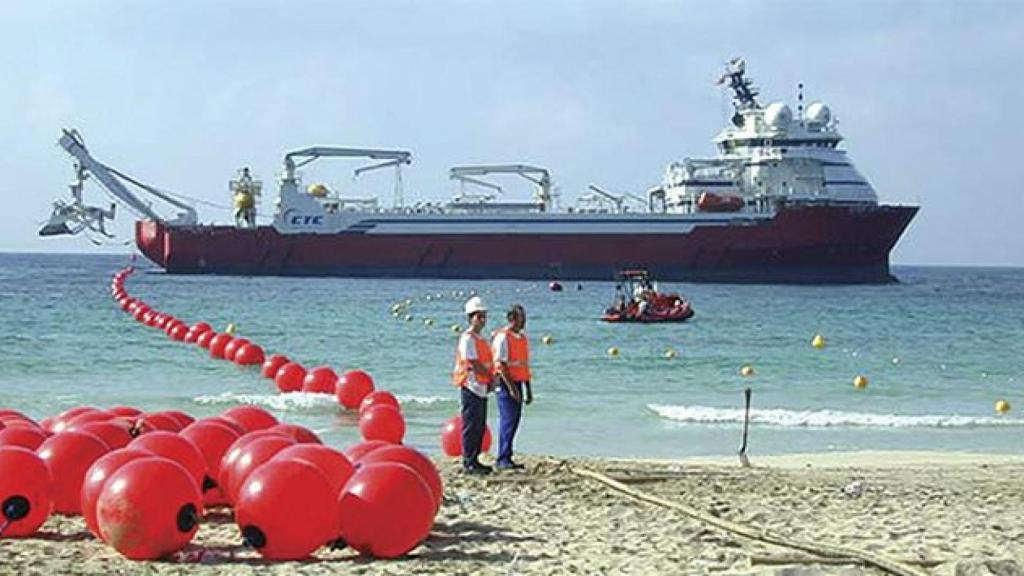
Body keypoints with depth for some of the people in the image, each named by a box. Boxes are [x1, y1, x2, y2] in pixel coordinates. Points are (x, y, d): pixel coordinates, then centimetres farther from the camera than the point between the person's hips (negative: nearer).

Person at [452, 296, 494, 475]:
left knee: (480, 426, 11)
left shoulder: (481, 339, 18)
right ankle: (468, 463, -6)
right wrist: (491, 377, -6)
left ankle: (474, 460, 17)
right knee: (471, 426, -8)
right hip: (471, 387, -9)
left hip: (482, 388, 9)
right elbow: (474, 364, -17)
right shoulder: (468, 338, -11)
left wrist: (491, 379, 1)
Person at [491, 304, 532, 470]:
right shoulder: (503, 337, -11)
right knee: (508, 420, -9)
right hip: (506, 383, -8)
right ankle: (503, 459, -6)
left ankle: (507, 458, 15)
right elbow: (501, 364, -15)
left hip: (518, 382, 8)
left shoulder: (523, 338, 15)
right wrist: (511, 387, -20)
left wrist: (528, 389, 17)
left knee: (515, 420, 9)